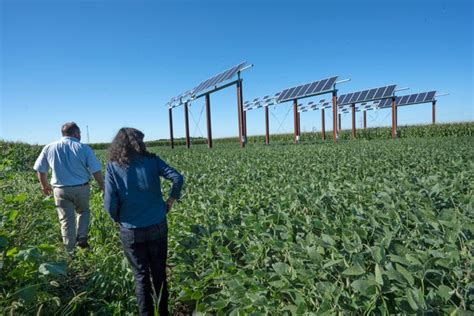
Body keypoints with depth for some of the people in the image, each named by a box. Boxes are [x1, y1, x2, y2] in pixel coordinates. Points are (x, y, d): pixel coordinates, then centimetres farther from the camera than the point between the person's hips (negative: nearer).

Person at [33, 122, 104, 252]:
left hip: (61, 190, 1)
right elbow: (96, 171, -8)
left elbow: (40, 170, 11)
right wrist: (102, 187, 5)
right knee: (83, 211, 24)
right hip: (82, 188, -1)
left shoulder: (49, 148, 2)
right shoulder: (83, 148, -7)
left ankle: (70, 251, 16)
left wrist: (44, 185, 27)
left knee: (66, 220, 10)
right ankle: (82, 238, 9)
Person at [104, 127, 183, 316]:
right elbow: (178, 178, -12)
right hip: (157, 226, 1)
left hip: (131, 231, -1)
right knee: (159, 272, 17)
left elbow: (110, 203, -11)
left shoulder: (113, 166, -5)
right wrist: (171, 200, 2)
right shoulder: (152, 160, -3)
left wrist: (117, 219, 7)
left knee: (141, 276, 13)